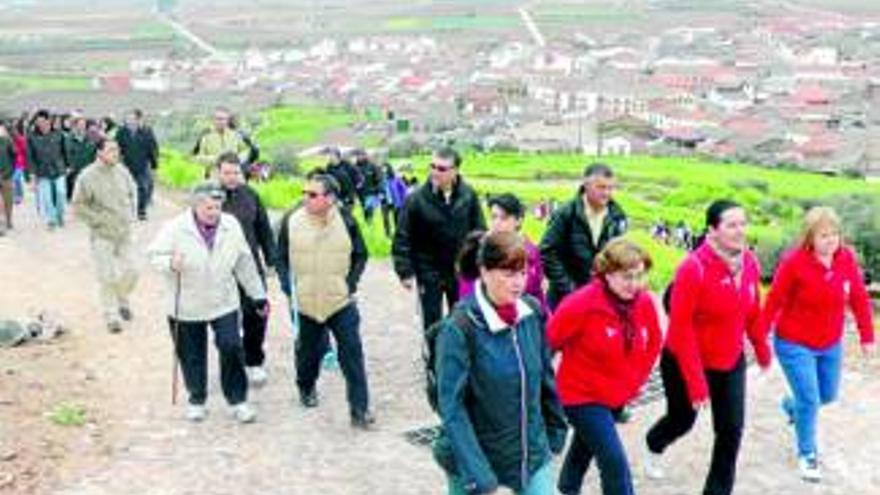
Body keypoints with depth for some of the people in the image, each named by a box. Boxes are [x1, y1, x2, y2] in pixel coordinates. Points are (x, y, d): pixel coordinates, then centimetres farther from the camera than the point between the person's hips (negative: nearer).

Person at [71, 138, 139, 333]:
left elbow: (133, 191, 17)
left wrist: (131, 214, 7)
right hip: (102, 235, -4)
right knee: (108, 277, -4)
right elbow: (78, 206, -9)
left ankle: (122, 300, 37)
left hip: (124, 233, 4)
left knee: (130, 273, 7)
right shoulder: (87, 176, -14)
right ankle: (112, 317, 11)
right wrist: (98, 221, -13)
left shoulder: (122, 171, 0)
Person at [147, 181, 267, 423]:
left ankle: (238, 400, 12)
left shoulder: (231, 226, -1)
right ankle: (197, 400, 31)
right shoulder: (176, 228, -11)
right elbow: (154, 254, -5)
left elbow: (245, 264, 7)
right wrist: (170, 263, -29)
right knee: (192, 356, 9)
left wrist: (258, 295, 9)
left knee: (231, 347, -6)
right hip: (187, 306, -1)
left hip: (224, 303, 1)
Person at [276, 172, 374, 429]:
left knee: (352, 353, -5)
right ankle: (306, 387, 47)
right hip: (306, 303, 1)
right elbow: (281, 257, 6)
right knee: (309, 350, 17)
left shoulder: (345, 220, -6)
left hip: (341, 301, -1)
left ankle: (359, 409, 2)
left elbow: (360, 255, 6)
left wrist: (352, 282, -4)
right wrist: (286, 282, -7)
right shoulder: (291, 220, -5)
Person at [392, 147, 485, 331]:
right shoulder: (416, 199, -15)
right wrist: (405, 271, -14)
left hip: (460, 271, 2)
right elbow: (402, 238, -11)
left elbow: (480, 231, 2)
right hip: (429, 273, -2)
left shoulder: (468, 195, -7)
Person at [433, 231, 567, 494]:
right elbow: (452, 406, -20)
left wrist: (555, 429, 15)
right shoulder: (459, 329, -19)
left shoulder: (532, 313, -4)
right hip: (475, 454, -4)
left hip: (532, 451, 4)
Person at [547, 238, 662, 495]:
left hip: (617, 396, 7)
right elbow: (550, 340, -19)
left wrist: (635, 380, 8)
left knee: (586, 445, 29)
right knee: (615, 462, -13)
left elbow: (653, 342, 8)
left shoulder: (645, 302, -9)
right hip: (581, 394, -6)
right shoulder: (582, 303, -27)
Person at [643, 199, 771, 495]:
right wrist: (695, 380, -26)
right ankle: (653, 447, 54)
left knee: (731, 431, 2)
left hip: (731, 363, 4)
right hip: (686, 362, -4)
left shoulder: (750, 263, -9)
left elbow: (753, 311, 8)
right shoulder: (694, 268, -28)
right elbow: (681, 329, -26)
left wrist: (761, 348, 17)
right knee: (682, 420, 18)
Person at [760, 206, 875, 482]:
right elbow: (774, 301, -16)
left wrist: (866, 336, 4)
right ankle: (807, 454, 22)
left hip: (831, 345, 5)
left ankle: (792, 407, 53)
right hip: (794, 345, -5)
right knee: (809, 400, -3)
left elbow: (859, 299, 0)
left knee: (828, 395, 20)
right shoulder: (793, 262, -23)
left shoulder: (847, 258, -10)